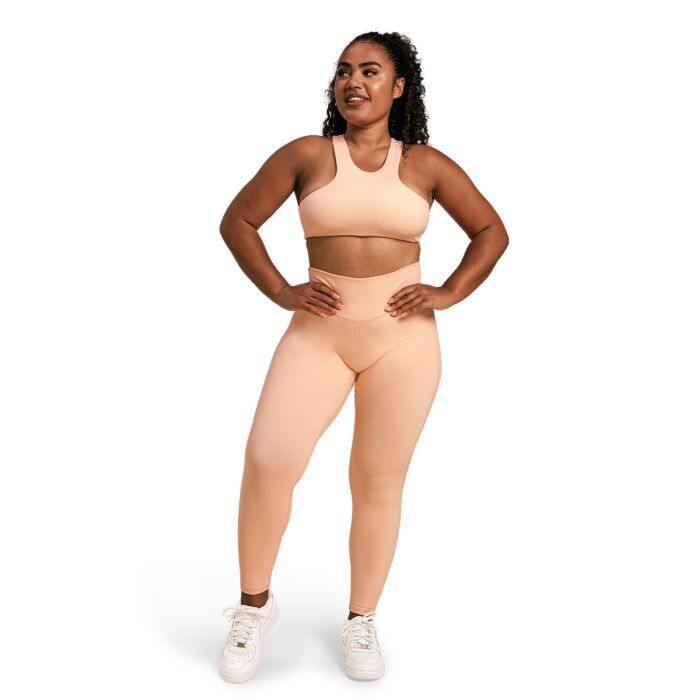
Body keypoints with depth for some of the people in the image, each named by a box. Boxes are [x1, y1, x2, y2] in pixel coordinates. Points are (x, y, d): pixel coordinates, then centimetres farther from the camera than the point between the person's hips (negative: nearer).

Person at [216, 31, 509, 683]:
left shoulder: (426, 164, 3)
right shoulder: (306, 155, 1)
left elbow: (491, 231, 12)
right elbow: (237, 221, 7)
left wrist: (448, 293, 0)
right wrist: (280, 291, -2)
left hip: (403, 341, 1)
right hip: (319, 333, 0)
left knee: (379, 482, 6)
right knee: (267, 462, -15)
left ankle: (361, 622, 24)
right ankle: (254, 603, 9)